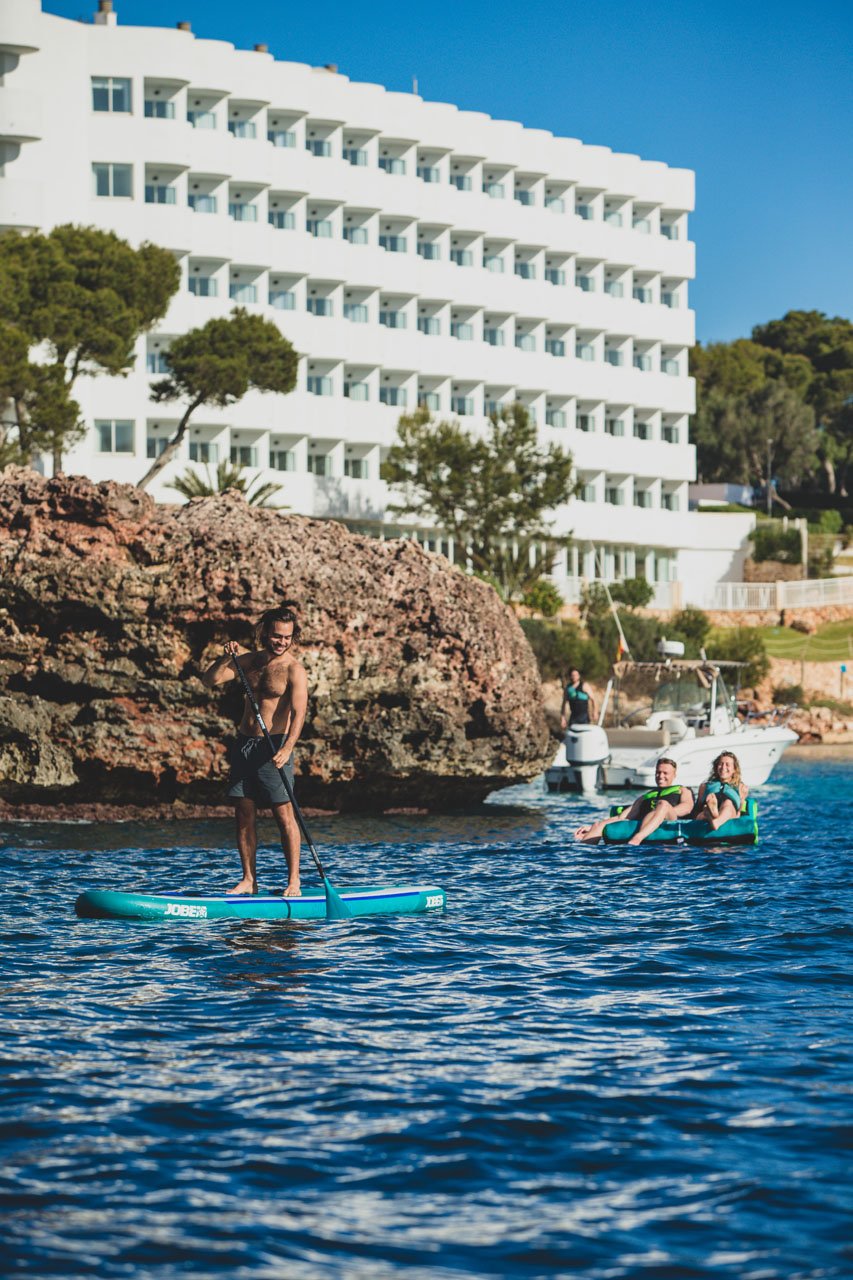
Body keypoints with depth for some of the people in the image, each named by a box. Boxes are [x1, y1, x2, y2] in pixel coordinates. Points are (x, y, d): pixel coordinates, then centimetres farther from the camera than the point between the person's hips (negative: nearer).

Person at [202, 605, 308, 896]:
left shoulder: (294, 670, -10)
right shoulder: (250, 660, 9)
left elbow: (298, 712, -22)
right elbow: (210, 680, 6)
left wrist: (288, 748, -36)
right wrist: (226, 659, -14)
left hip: (274, 746, -6)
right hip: (243, 743, 6)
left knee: (284, 814, -6)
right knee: (244, 814, 6)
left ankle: (294, 882, -2)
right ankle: (248, 881, 12)